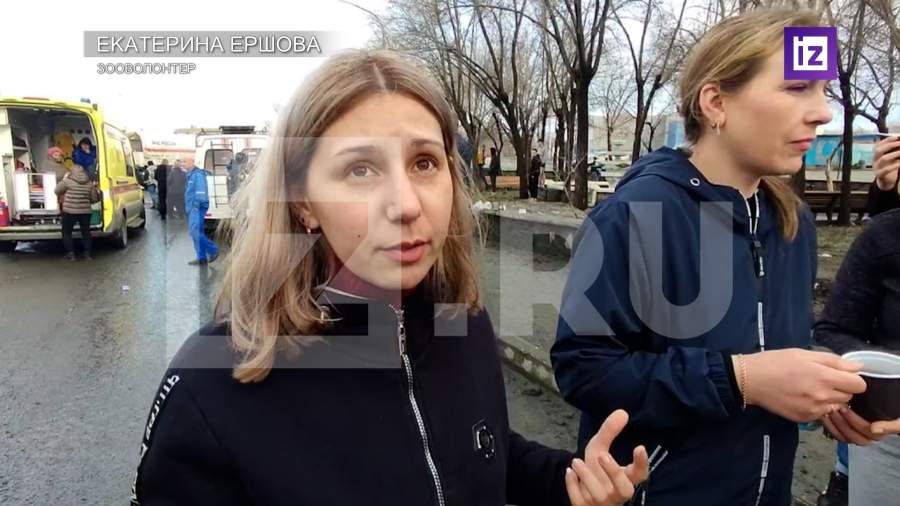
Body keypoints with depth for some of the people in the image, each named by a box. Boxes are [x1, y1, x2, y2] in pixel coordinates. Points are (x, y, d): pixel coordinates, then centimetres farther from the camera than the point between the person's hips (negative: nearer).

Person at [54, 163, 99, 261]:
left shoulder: (68, 181, -8)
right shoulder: (89, 183, 4)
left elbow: (57, 191, 4)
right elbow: (94, 198, 7)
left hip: (70, 212, -3)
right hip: (85, 211, 3)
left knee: (67, 232, 9)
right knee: (86, 232, 15)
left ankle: (70, 253, 2)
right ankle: (87, 253, 12)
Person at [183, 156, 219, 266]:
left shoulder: (197, 174, -12)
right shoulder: (190, 174, 19)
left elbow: (201, 191, -20)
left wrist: (197, 204, -22)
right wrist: (188, 207, 21)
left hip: (198, 207, -10)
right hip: (192, 208, 10)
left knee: (195, 231, -16)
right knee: (196, 232, 9)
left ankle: (213, 250, -6)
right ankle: (201, 257, 12)